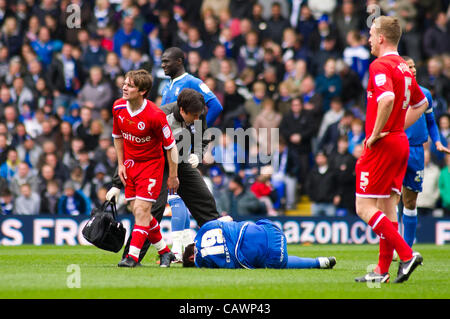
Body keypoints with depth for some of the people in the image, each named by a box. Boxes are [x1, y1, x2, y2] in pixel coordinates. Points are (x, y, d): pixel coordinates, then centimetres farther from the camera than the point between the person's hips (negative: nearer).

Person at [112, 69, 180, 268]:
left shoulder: (155, 115, -24)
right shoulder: (118, 107, -6)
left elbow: (171, 145, -14)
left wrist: (173, 175, -9)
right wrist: (121, 164, 6)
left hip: (151, 163, -6)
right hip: (130, 163, 6)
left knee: (141, 209, -14)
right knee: (137, 210, 6)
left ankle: (133, 256, -12)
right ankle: (165, 252, 21)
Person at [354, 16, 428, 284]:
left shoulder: (380, 66, -14)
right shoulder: (405, 68, 14)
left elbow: (387, 98, -32)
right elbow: (421, 103, 27)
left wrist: (375, 133, -21)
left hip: (382, 145, -9)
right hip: (401, 143, 9)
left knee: (364, 207, -6)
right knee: (387, 207, 10)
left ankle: (407, 254, -15)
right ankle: (383, 270, 11)